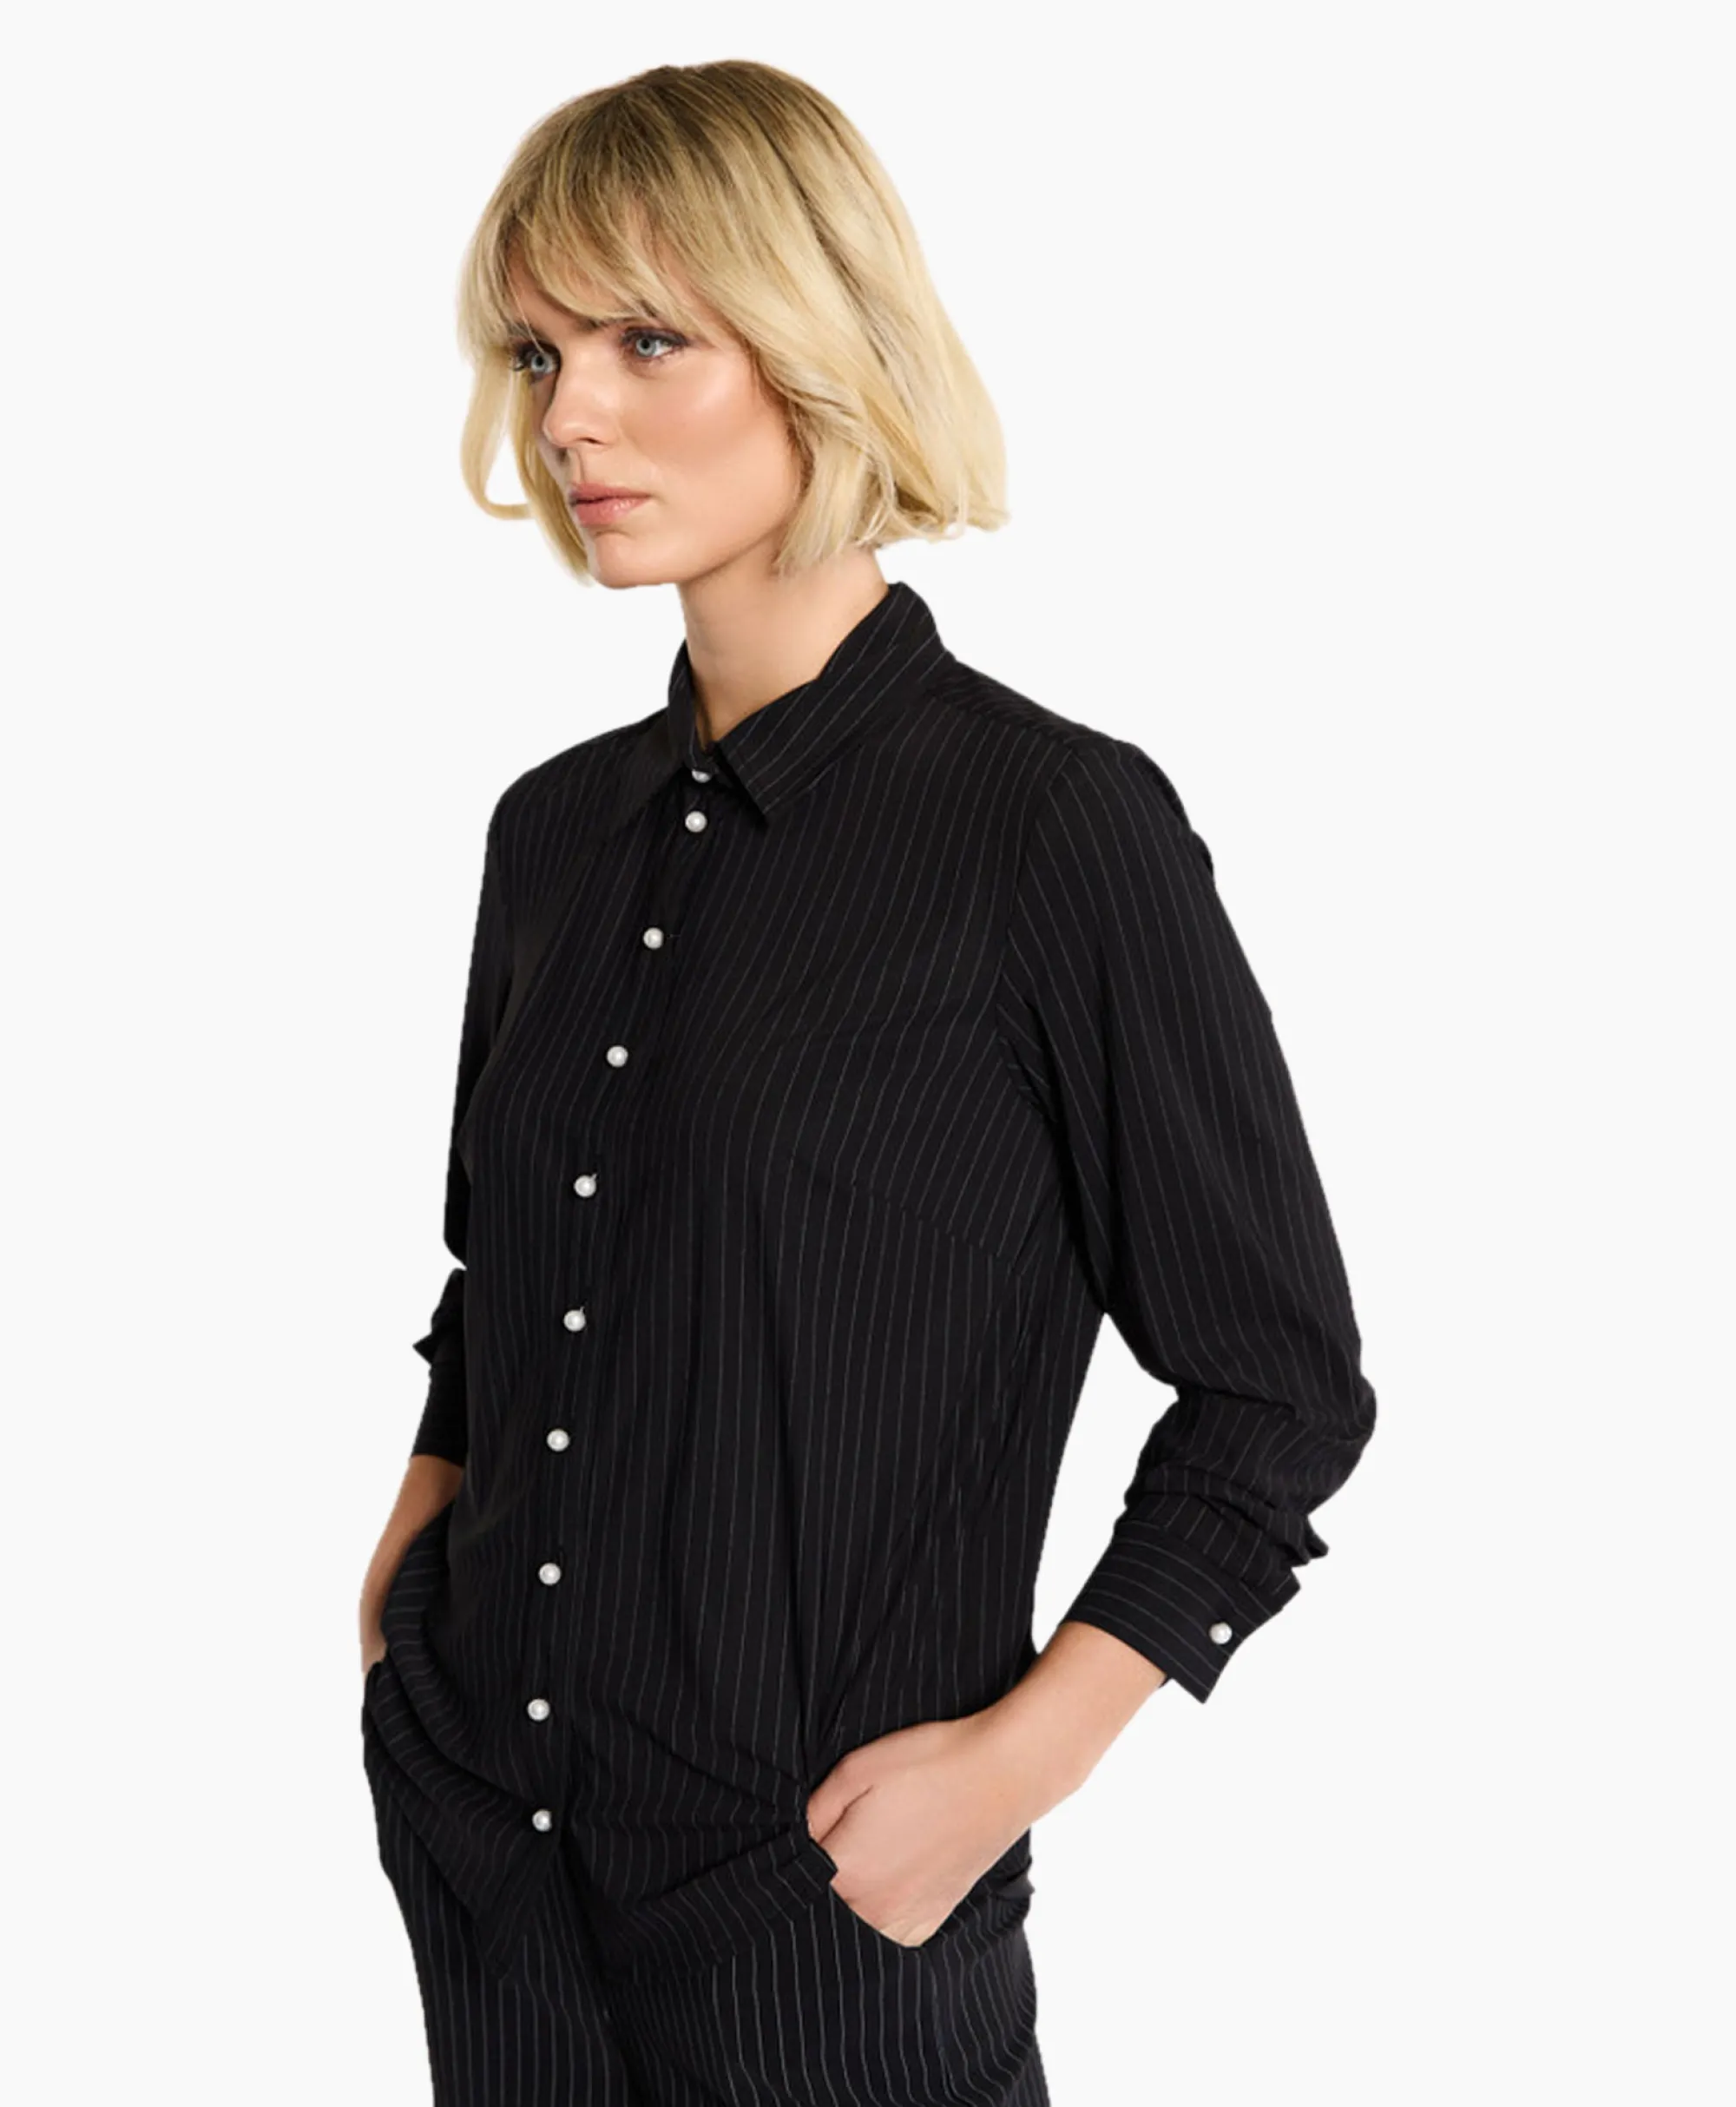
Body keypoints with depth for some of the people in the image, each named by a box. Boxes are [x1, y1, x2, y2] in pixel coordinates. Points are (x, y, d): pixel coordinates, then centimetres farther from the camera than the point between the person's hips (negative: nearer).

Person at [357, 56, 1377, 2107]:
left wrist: (1013, 1758, -14)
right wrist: (412, 1548, 5)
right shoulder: (557, 827, 4)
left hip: (817, 1887, -5)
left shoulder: (1060, 823, -14)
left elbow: (1281, 1385, -10)